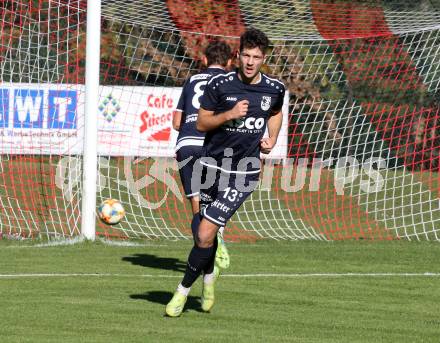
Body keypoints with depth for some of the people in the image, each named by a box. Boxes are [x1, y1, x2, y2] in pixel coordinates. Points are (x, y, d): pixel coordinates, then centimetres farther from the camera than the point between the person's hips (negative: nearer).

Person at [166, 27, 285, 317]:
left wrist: (272, 139, 5)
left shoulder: (275, 88, -2)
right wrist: (229, 114, -19)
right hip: (213, 165, 1)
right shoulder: (219, 85, -8)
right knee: (200, 230, 15)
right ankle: (208, 277, 44)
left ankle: (183, 291, 2)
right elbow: (201, 123, -3)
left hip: (244, 173, -1)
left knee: (205, 234, -13)